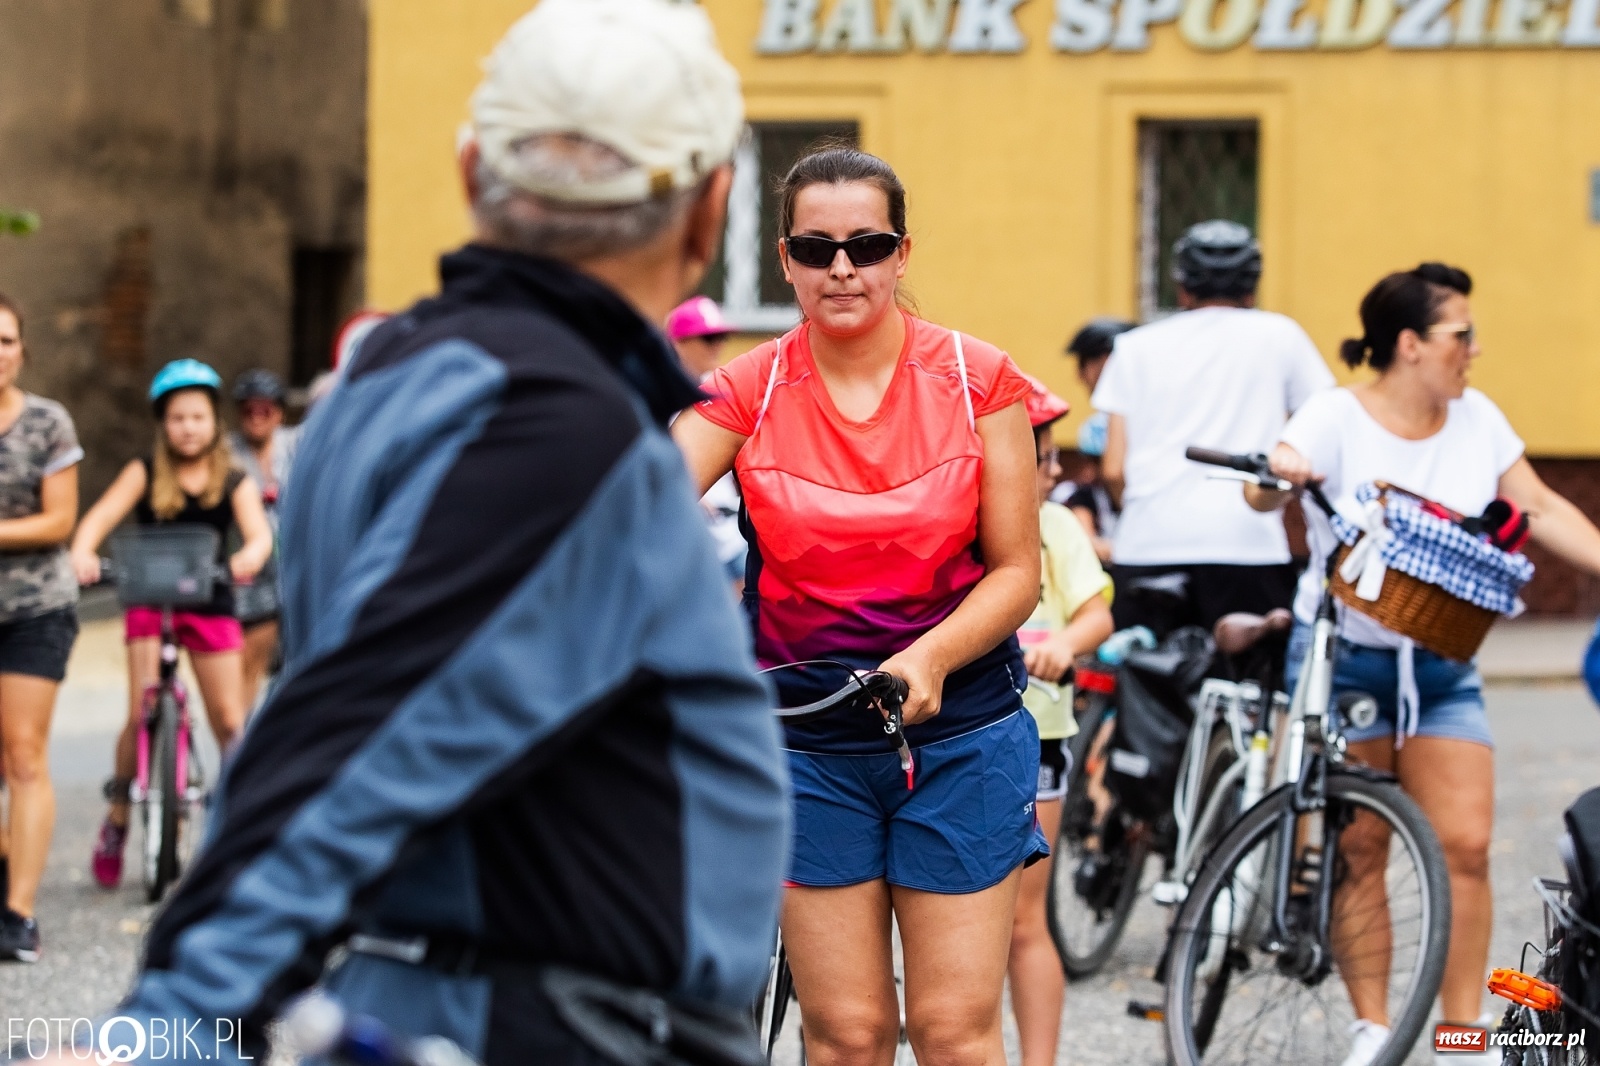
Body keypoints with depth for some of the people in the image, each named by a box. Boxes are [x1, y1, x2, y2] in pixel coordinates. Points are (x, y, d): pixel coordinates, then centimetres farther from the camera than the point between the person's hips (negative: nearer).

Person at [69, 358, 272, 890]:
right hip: (149, 601, -1)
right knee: (141, 714, -11)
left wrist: (249, 557, -39)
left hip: (209, 603, 1)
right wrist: (83, 551, -36)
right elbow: (102, 515, -14)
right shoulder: (145, 473, 0)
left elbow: (258, 531, -14)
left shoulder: (234, 482, 1)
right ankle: (117, 817, 6)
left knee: (229, 723, -2)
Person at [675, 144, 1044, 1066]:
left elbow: (1017, 570, -3)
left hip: (960, 729, -1)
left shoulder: (977, 382, -3)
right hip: (809, 738, 1)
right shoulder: (751, 391, -3)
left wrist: (930, 658, -20)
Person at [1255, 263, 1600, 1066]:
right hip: (1343, 658, -3)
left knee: (1465, 845, -6)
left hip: (1441, 667, 4)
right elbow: (1261, 494, -21)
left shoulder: (1477, 419, 4)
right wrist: (1281, 475, -44)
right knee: (1356, 849, -1)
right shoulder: (1337, 416, -9)